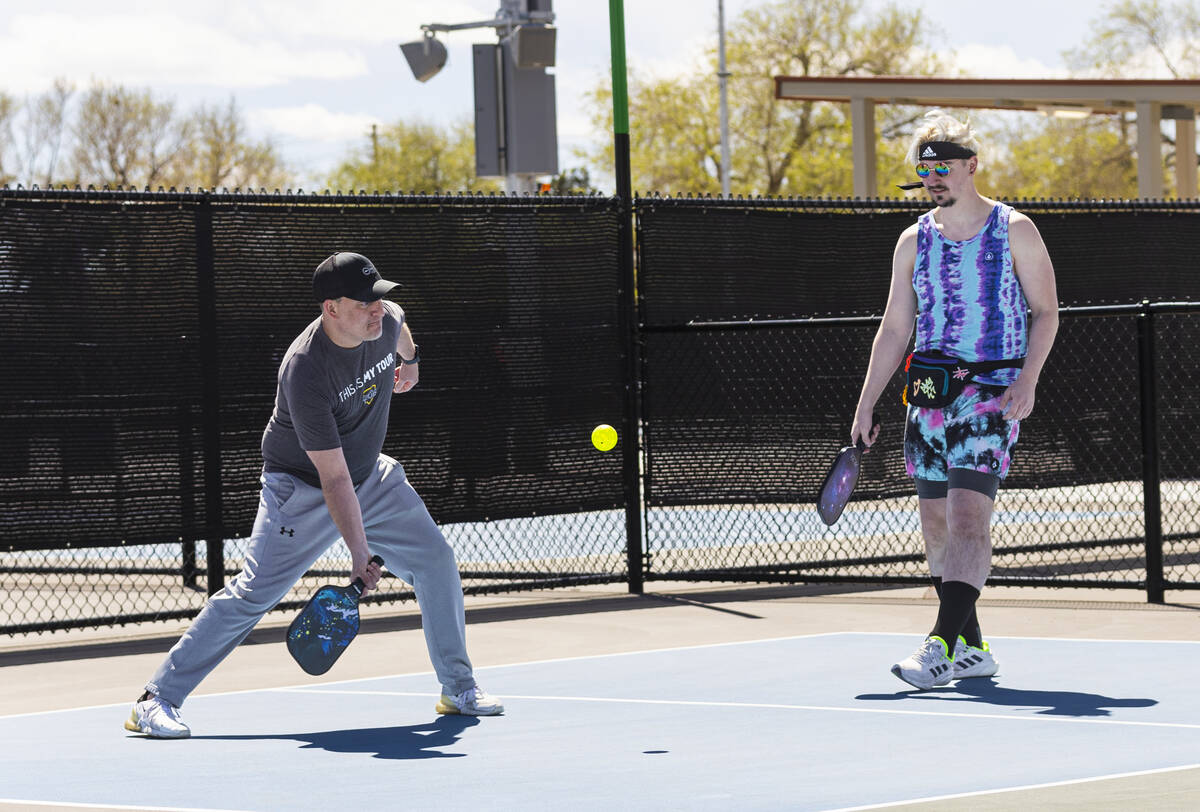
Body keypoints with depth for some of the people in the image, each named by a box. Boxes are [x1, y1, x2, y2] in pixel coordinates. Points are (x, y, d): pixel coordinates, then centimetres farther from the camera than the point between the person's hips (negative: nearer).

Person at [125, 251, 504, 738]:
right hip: (302, 487, -7)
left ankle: (458, 688, 15)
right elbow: (334, 478, -33)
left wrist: (410, 360, 33)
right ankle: (155, 701, -11)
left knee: (435, 559, -1)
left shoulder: (386, 320, -15)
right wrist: (360, 553, -34)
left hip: (372, 476, 7)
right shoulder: (304, 372, -33)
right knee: (253, 594, -15)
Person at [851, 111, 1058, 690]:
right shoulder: (914, 241, 11)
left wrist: (1026, 381, -12)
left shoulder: (1014, 230, 1)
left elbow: (1045, 312, 3)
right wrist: (866, 404, 9)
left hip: (991, 393, -5)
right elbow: (894, 329, 15)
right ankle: (971, 649, 12)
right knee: (936, 523, 3)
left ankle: (944, 645, -25)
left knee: (967, 515, -18)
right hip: (929, 394, 5)